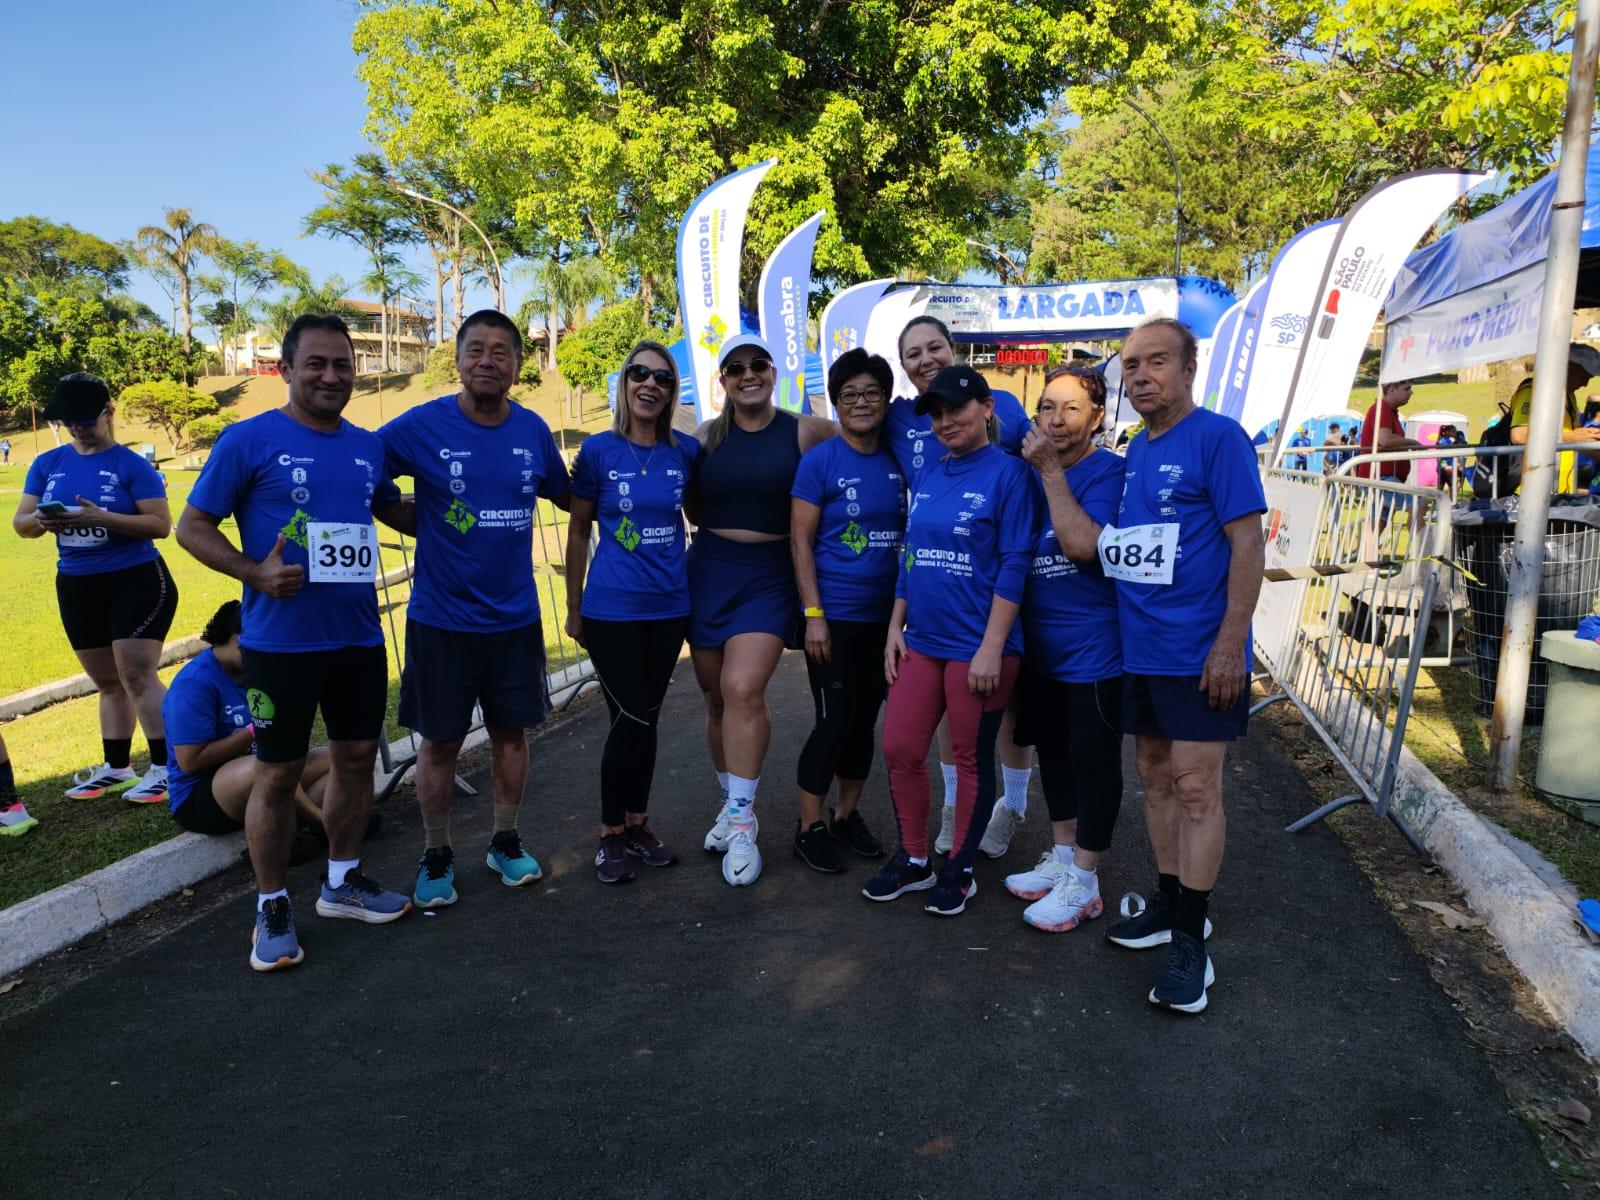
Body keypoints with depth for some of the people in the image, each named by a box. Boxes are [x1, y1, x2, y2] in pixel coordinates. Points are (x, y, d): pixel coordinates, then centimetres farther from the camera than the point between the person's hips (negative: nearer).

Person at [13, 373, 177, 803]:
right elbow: (20, 523, 6)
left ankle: (165, 769, -5)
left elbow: (161, 524, -15)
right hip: (76, 586, 6)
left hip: (136, 580, -6)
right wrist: (40, 521, -17)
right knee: (107, 682, 13)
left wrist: (101, 517, -26)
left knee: (136, 674, -9)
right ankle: (117, 768, 22)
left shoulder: (131, 464, -8)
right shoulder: (47, 464, 7)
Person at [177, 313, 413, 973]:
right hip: (281, 642, -5)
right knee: (278, 773, 4)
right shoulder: (249, 440, -7)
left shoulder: (368, 446, 8)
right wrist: (255, 574, -20)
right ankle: (272, 907, 21)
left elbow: (397, 511, 26)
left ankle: (343, 881, 32)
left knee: (356, 757, 14)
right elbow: (192, 527, -4)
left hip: (359, 637, 5)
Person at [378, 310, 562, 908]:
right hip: (440, 619, -3)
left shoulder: (533, 430, 0)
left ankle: (505, 842, 34)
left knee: (511, 731, 14)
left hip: (516, 617, 3)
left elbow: (564, 495, 16)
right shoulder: (421, 426, -11)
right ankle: (436, 855, 28)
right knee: (440, 741, 9)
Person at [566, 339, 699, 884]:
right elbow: (579, 531, 1)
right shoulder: (598, 450, -6)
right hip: (611, 609, -3)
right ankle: (610, 835, 17)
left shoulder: (686, 450, 1)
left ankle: (637, 823, 28)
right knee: (629, 719, -2)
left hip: (669, 608, 3)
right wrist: (574, 608, 3)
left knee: (647, 719, 13)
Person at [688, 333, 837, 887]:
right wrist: (724, 529, -1)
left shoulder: (805, 432, -3)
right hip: (708, 571, 3)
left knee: (743, 690, -17)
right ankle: (732, 801, 28)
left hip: (770, 576, -3)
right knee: (717, 697, 9)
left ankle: (742, 821, -5)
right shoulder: (706, 436, 5)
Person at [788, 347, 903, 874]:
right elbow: (800, 541, -9)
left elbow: (908, 534, 13)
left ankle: (847, 815, 29)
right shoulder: (819, 461, -7)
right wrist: (813, 614, -14)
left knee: (864, 720, 13)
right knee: (833, 722, -2)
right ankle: (809, 829, 14)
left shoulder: (897, 461, 6)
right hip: (834, 615, -5)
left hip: (884, 614, 5)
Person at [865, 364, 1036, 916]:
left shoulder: (1007, 473, -9)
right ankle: (913, 860, 26)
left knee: (972, 760, 7)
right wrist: (895, 628, 10)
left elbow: (1014, 566, -14)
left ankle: (959, 871, 24)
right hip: (922, 641, 6)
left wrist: (991, 648, -18)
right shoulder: (926, 477, 11)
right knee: (899, 749, 8)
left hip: (978, 647, -6)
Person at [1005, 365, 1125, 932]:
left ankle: (1083, 883, 16)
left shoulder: (1109, 472, -13)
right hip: (1041, 644, 7)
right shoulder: (1034, 471, 8)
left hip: (1093, 646, -7)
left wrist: (1050, 470, -23)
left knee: (1093, 757, 3)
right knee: (1052, 749, 17)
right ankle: (1061, 859, 33)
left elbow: (1082, 544, -28)